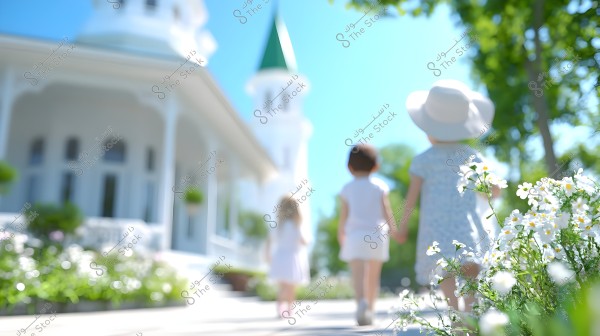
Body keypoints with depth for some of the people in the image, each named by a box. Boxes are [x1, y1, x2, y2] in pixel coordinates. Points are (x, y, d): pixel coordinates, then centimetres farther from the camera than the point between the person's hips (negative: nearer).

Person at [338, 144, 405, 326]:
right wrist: (393, 230, 6)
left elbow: (344, 214, 3)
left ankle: (362, 301, -35)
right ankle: (369, 311, 19)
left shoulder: (347, 188, 4)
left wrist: (340, 232, 17)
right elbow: (386, 210, -1)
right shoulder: (379, 185, 5)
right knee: (373, 276, 14)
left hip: (355, 235, -1)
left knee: (358, 275, -11)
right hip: (376, 234, 2)